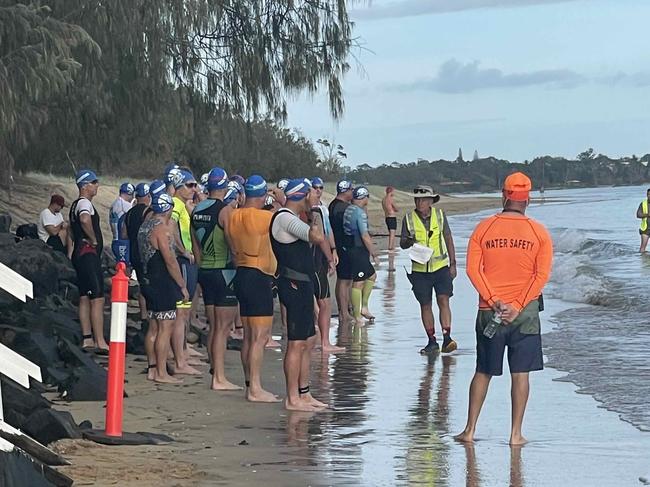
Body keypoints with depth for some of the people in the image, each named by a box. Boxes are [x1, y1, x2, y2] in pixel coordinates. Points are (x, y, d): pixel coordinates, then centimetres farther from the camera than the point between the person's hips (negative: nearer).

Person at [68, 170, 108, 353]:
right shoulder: (85, 203, -12)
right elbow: (85, 220, -34)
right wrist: (94, 240, -21)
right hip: (88, 254, -11)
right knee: (98, 299, -11)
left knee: (84, 298, 11)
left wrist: (70, 254, 28)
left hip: (79, 254, 11)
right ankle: (100, 342, -14)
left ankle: (87, 339, 13)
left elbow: (71, 231, 27)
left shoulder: (75, 205, 20)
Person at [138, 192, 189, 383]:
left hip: (149, 280, 10)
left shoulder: (145, 225, 13)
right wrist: (182, 286, -13)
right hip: (164, 284, -10)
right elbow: (170, 260, -19)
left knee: (154, 327, 14)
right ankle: (161, 373, -7)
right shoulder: (162, 229, -16)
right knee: (166, 328, -7)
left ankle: (153, 368, 18)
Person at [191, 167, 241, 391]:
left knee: (213, 326, 12)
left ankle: (216, 375, 15)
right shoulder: (225, 210, -13)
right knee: (223, 327, -5)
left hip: (205, 271, 7)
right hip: (224, 270, -7)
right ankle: (219, 378, -6)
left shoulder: (197, 211, 9)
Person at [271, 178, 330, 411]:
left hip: (301, 285, 11)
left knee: (308, 343, 15)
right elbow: (318, 237, -27)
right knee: (296, 344, -8)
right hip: (295, 285, -11)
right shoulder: (285, 218, -15)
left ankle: (304, 394, 21)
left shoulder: (289, 218, 18)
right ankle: (292, 399, -5)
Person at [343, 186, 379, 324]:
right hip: (359, 251, -10)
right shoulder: (360, 212, -17)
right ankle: (358, 316, 2)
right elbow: (365, 236, -20)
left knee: (372, 276, 20)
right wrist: (374, 254, -13)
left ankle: (364, 307, 21)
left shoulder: (348, 210, 11)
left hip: (350, 249, 10)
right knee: (358, 283, -3)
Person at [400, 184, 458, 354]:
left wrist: (453, 264, 5)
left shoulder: (439, 215, 0)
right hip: (420, 270, 1)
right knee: (425, 305, 5)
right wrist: (409, 241, -21)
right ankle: (432, 342, 13)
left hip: (441, 267, -1)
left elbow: (448, 239, 8)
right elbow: (402, 243, 4)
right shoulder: (409, 218, -1)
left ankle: (447, 338, -14)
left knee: (443, 300, -14)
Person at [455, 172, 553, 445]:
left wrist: (494, 301, -8)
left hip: (490, 310, 1)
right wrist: (517, 307, -10)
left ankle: (470, 430, 14)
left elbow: (473, 269, -6)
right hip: (525, 312, -1)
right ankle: (516, 434, 3)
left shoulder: (484, 228, 0)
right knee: (520, 373, 4)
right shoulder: (539, 233, -2)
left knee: (483, 372, 12)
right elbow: (542, 275, -8)